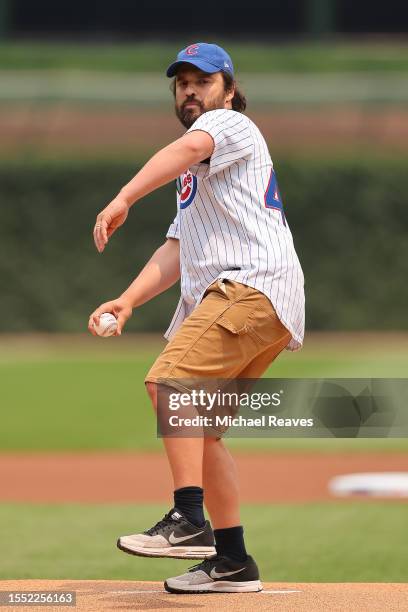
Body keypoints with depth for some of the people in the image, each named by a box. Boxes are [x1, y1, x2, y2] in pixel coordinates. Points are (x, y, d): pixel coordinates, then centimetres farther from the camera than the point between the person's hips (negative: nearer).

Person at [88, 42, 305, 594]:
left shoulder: (231, 124, 3)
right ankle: (232, 563, 14)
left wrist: (124, 198, -37)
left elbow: (189, 148, -21)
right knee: (198, 423, 11)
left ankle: (189, 522, -33)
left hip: (255, 284, -10)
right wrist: (127, 302, 7)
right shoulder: (199, 176, 32)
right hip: (224, 299, 10)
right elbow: (178, 251, 24)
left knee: (170, 381, -25)